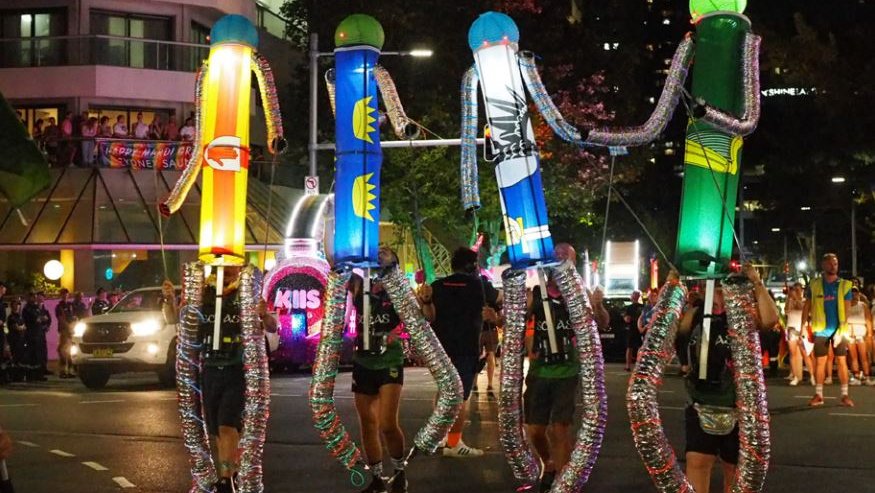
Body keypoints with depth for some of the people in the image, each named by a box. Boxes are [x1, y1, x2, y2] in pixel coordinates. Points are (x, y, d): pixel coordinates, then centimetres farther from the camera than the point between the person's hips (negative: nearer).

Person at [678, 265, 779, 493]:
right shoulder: (697, 314, 6)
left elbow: (770, 319, -24)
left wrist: (757, 283, -24)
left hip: (737, 405, -2)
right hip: (702, 404, 2)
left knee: (733, 465, 12)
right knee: (697, 461, -7)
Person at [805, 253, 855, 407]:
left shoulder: (845, 285, 1)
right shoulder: (814, 284, 3)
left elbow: (846, 310, -3)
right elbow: (807, 306, 7)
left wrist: (841, 331, -12)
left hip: (839, 329, -1)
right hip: (820, 330, 1)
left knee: (842, 361, 0)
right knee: (820, 362, 3)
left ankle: (845, 395, 3)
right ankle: (818, 395, 9)